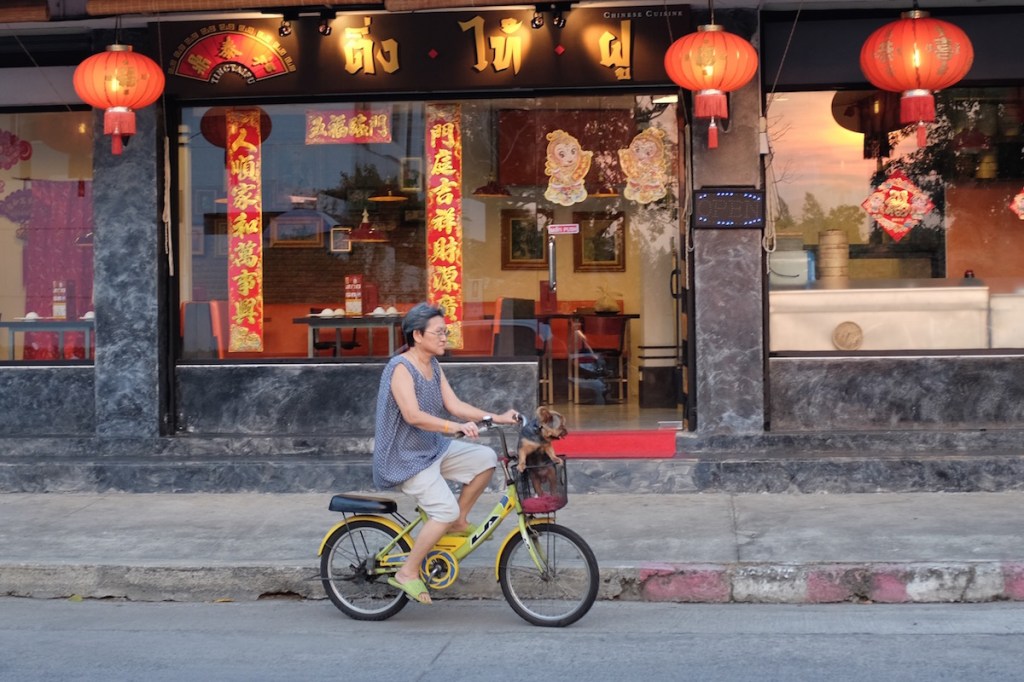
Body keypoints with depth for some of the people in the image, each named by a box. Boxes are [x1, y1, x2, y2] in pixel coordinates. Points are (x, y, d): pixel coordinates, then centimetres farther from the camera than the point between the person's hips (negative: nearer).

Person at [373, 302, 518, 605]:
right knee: (445, 509, -23)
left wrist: (496, 418, -8)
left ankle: (459, 522, 11)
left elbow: (454, 405, 3)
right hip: (405, 459, -9)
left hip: (433, 449, 9)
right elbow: (413, 415, -31)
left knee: (486, 458, -3)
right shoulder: (401, 368, -19)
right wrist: (456, 427, -41)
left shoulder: (433, 365, 8)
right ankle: (408, 573, -9)